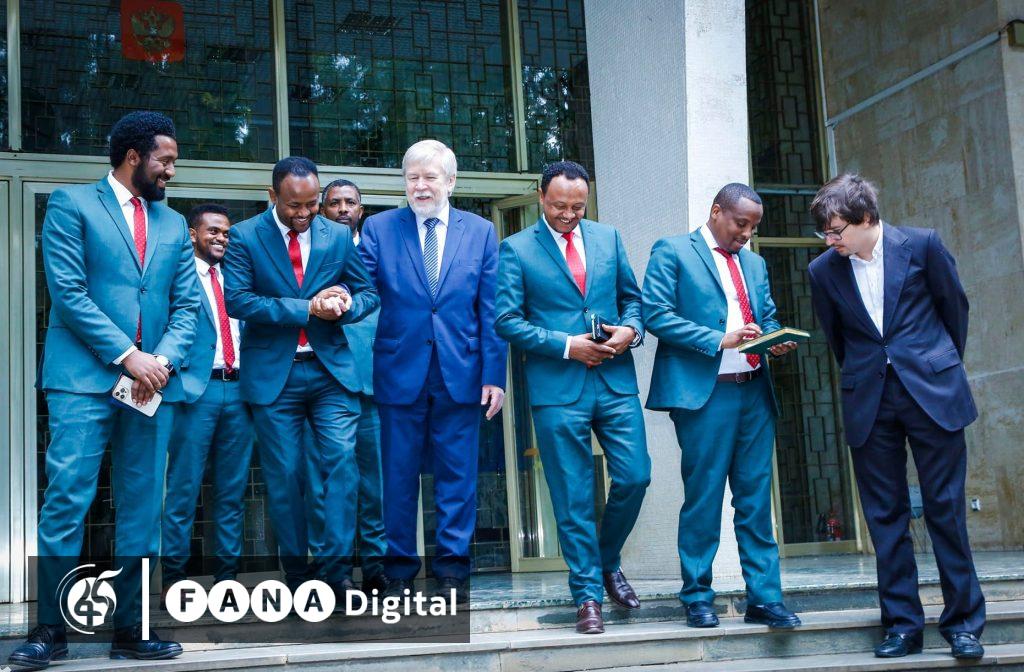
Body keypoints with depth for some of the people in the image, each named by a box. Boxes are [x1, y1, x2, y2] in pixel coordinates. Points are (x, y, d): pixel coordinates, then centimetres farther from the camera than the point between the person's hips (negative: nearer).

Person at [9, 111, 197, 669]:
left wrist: (164, 359, -6)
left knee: (141, 510, 4)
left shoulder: (173, 224, 19)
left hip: (153, 381, 5)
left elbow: (186, 305, 13)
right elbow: (68, 291, -6)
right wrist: (126, 355, -12)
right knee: (65, 500, -9)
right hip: (84, 376, -5)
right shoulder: (72, 204, 4)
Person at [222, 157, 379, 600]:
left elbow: (368, 293, 11)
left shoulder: (338, 237, 7)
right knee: (283, 476, 3)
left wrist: (345, 306, -13)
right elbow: (238, 300, -13)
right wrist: (307, 308, -17)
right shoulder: (244, 237, -2)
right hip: (273, 373, -2)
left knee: (342, 460, -10)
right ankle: (295, 575, 15)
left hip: (331, 368, 2)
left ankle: (335, 569, -4)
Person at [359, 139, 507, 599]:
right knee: (399, 476, 6)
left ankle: (452, 570, 15)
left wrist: (494, 374, -1)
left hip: (460, 374, 1)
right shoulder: (379, 228, 5)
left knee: (457, 476, 5)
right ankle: (399, 571, 18)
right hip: (400, 371, 0)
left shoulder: (480, 232, 7)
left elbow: (491, 311, 4)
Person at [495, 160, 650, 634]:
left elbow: (631, 297, 17)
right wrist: (566, 345, -12)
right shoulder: (517, 248, 0)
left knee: (635, 477, 0)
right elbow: (507, 320, -5)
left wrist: (630, 329, -5)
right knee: (573, 497, 1)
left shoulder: (608, 238, 12)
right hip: (557, 387, -3)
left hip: (615, 380, 3)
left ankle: (607, 563, 26)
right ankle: (587, 594, 12)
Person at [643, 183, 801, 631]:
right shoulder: (672, 251, 1)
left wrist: (776, 341, -1)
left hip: (754, 390, 6)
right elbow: (656, 313, -9)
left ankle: (764, 598, 9)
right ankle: (697, 598, 10)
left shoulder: (754, 263, 21)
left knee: (756, 497, 5)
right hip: (704, 391, -6)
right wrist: (719, 340, -16)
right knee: (703, 497, -1)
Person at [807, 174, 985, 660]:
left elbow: (954, 305, 10)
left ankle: (963, 621, 11)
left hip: (931, 391, -2)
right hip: (868, 400, 2)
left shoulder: (922, 245, -3)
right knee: (885, 516, 4)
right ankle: (902, 624, 11)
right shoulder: (823, 270, 2)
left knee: (945, 508, 1)